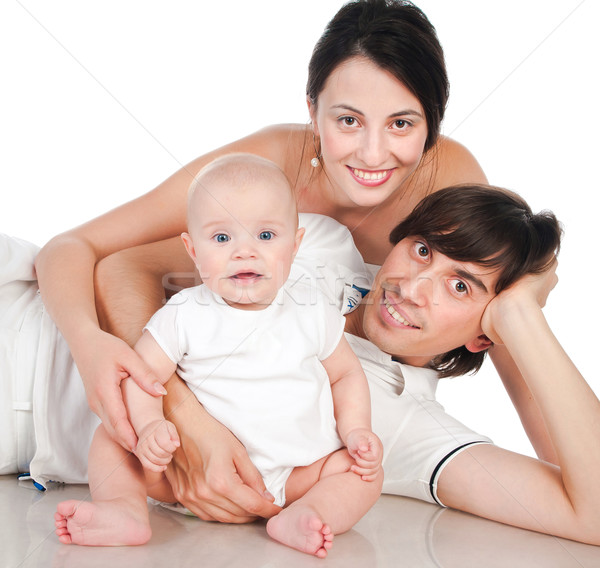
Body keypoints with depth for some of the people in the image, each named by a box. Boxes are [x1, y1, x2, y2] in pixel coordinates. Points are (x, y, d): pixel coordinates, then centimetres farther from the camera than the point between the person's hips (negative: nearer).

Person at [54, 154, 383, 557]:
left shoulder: (313, 312, -2)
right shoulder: (184, 316, -6)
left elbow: (346, 373, 10)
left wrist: (357, 430, -5)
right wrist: (150, 424, -28)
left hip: (297, 470, 1)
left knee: (364, 471, -19)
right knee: (112, 437, -10)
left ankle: (298, 519, -37)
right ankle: (126, 509, -27)